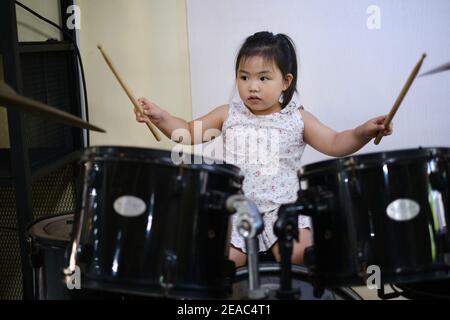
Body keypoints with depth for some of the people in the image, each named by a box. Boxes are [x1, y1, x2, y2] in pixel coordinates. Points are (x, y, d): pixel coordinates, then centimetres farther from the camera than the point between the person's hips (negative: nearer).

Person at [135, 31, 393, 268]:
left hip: (282, 208, -1)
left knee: (299, 253, -22)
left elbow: (335, 144, -2)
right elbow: (190, 132, 7)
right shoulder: (228, 115, 4)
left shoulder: (297, 119, 1)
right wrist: (161, 117, -9)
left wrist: (362, 133, -20)